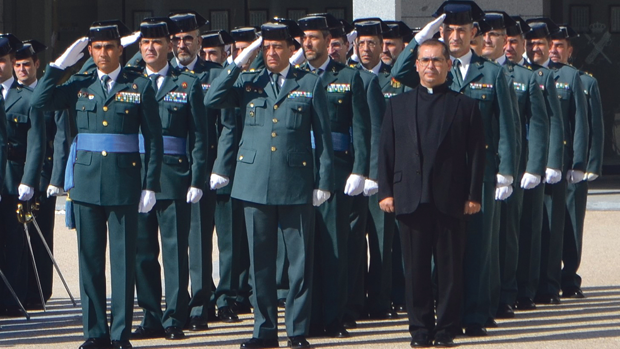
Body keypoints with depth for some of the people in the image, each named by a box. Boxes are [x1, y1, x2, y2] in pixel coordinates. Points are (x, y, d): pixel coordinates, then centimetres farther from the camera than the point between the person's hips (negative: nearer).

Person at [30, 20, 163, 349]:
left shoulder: (140, 87, 2)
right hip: (86, 182, 2)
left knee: (123, 260, 1)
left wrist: (150, 185, -5)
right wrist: (60, 64, -6)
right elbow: (39, 101, -5)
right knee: (89, 259, 6)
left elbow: (154, 139, 1)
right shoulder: (79, 85, 8)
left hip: (124, 183, -2)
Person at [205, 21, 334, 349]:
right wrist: (239, 61, -6)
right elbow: (212, 100, -5)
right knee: (260, 260, 6)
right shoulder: (248, 83, 10)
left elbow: (323, 135, 5)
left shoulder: (310, 84, 6)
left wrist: (324, 182, -1)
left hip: (296, 184, -2)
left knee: (299, 260, 1)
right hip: (255, 184, 2)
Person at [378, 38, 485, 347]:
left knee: (450, 268, 1)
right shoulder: (398, 105, 13)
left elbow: (476, 154, 4)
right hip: (410, 199, 1)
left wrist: (473, 195, -4)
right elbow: (386, 151, 10)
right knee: (415, 268, 3)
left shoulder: (465, 106, 7)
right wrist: (386, 191, 0)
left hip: (450, 201, -1)